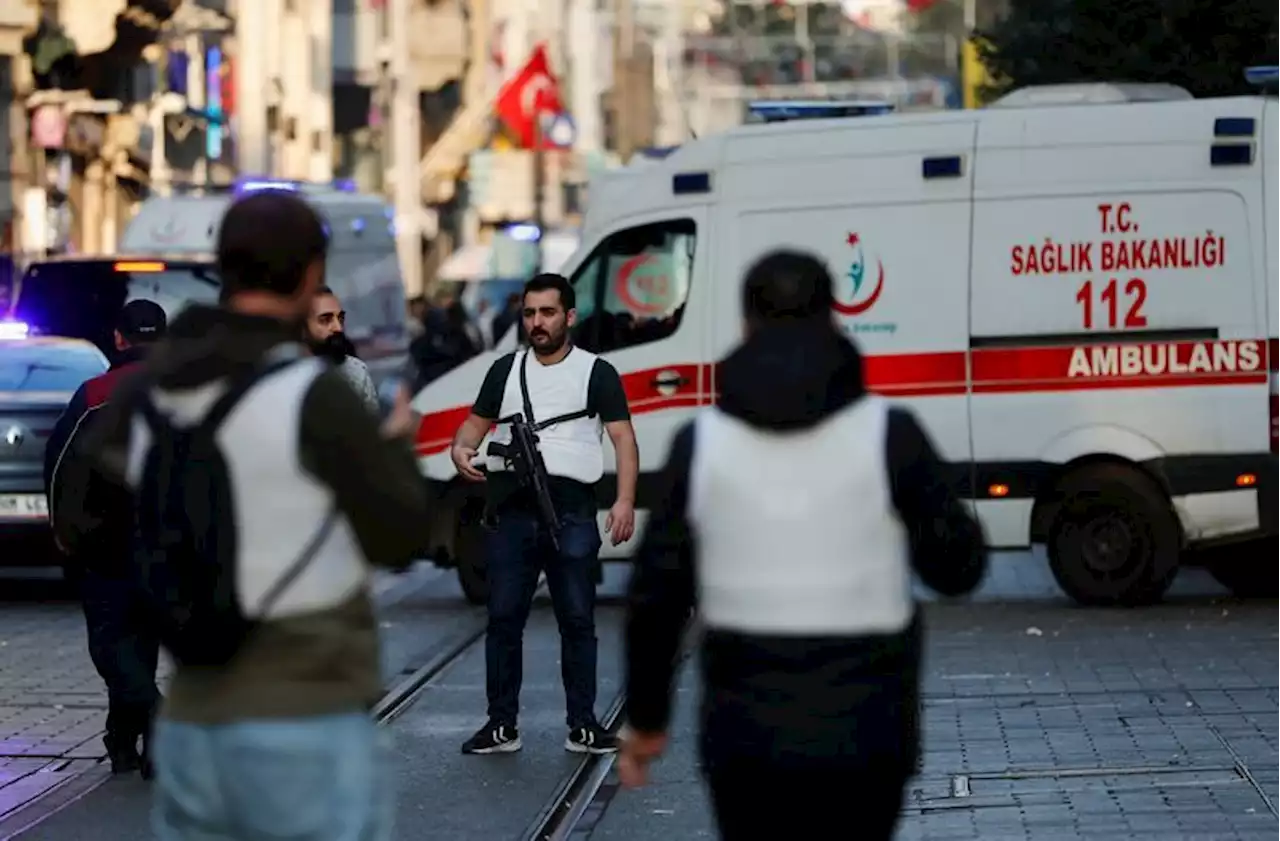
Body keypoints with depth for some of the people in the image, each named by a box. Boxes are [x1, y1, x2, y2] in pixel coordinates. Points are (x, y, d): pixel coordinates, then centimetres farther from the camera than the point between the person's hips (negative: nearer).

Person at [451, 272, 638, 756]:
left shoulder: (596, 373, 4)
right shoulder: (505, 370, 14)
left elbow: (623, 438, -2)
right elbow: (477, 422, 18)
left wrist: (625, 500, -15)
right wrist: (461, 447, -7)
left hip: (572, 512, -3)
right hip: (511, 511, 3)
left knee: (577, 621, 2)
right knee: (504, 619, 4)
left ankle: (582, 725, 8)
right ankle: (501, 726, 10)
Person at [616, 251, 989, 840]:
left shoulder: (701, 443, -3)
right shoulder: (888, 435, -8)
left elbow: (655, 597, 0)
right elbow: (958, 567, -1)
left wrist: (645, 717, 13)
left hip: (747, 732, 1)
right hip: (864, 731, -1)